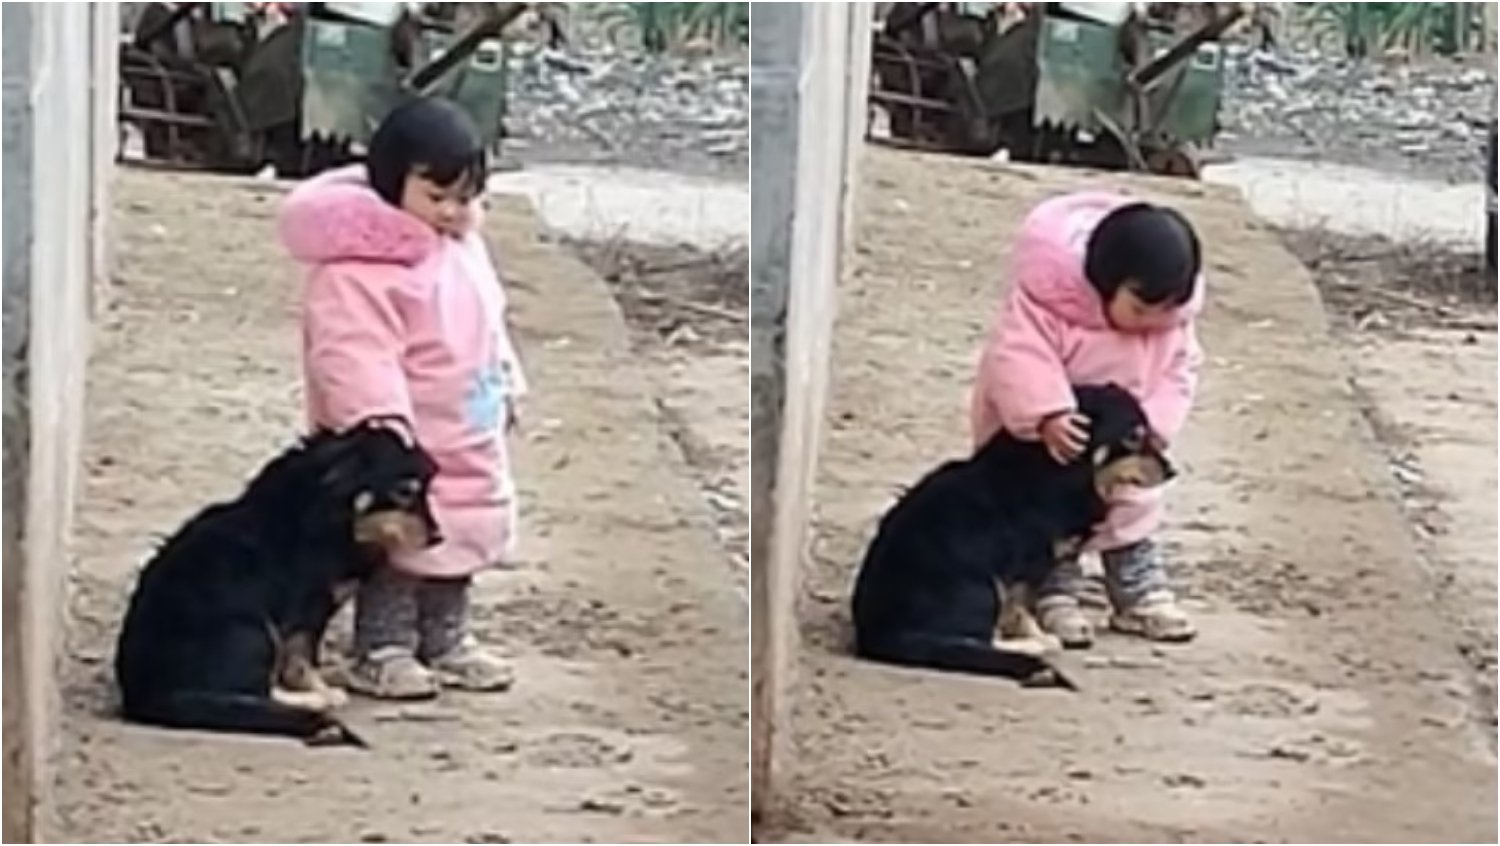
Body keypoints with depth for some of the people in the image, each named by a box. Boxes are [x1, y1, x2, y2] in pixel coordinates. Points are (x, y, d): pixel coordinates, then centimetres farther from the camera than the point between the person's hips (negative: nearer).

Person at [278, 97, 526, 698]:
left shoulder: (462, 247, 8)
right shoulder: (361, 265, -23)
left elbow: (488, 327, 23)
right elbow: (355, 353, -31)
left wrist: (505, 385, 24)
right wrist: (382, 418, -39)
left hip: (468, 447, 9)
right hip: (402, 449, -9)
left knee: (457, 544, 17)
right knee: (396, 548, -3)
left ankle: (446, 642, 30)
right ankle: (382, 650, 8)